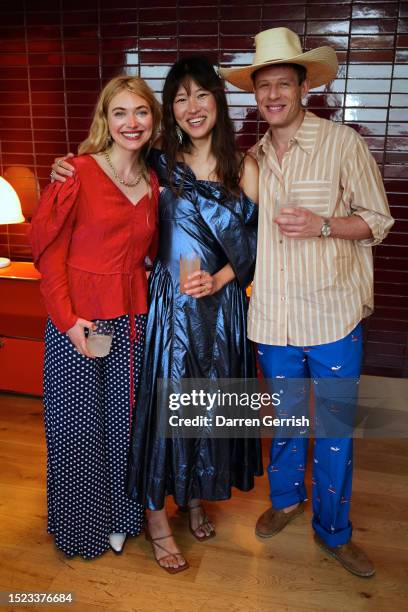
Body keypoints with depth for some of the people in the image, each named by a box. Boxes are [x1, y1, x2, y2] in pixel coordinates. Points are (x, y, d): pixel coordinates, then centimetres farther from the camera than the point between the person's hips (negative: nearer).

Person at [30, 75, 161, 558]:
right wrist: (67, 319, -14)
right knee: (79, 423, 11)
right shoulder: (77, 173, -9)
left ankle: (119, 518, 40)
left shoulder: (153, 182, 7)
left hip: (133, 318, 5)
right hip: (78, 319, -4)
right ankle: (80, 526, 37)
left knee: (124, 419, 15)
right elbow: (50, 252, -9)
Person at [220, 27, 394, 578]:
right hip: (274, 317, 4)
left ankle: (333, 529, 30)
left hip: (332, 315, -3)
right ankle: (286, 497, 43)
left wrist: (322, 225, -19)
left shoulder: (343, 144, -5)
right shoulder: (253, 158, 8)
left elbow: (378, 220, -3)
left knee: (335, 429, 9)